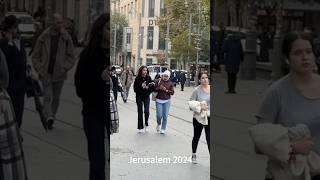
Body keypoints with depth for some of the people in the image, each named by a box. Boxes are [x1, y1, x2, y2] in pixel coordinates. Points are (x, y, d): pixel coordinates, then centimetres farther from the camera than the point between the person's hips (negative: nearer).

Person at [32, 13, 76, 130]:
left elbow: (71, 57, 1)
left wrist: (64, 68, -12)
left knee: (56, 98, 9)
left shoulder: (66, 38, -4)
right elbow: (35, 56, 4)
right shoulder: (43, 38, -4)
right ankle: (49, 118, -26)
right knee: (48, 95, -16)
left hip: (59, 74, 1)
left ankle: (51, 118, 24)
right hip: (46, 73, -1)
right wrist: (39, 70, -6)